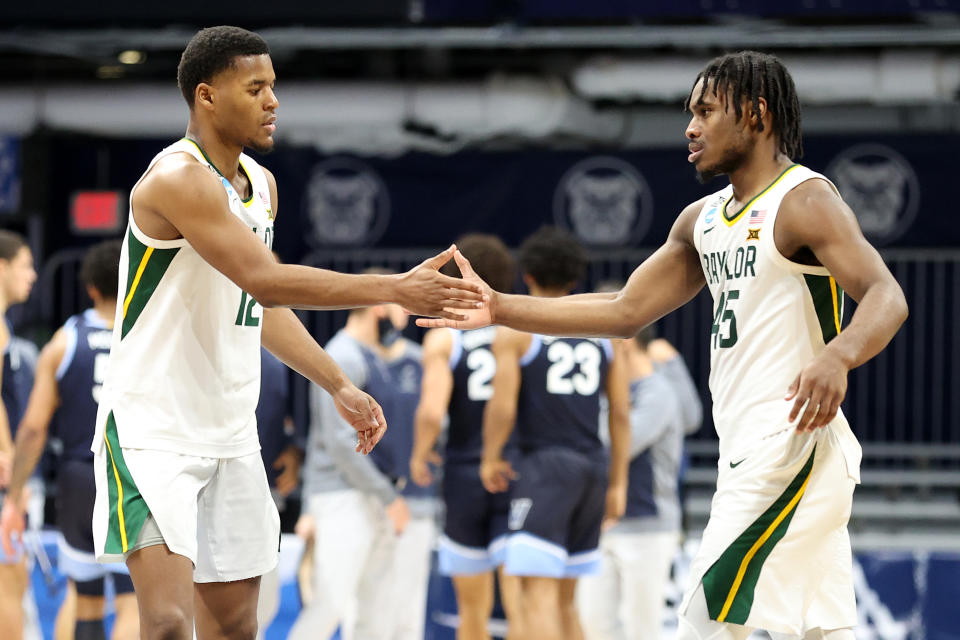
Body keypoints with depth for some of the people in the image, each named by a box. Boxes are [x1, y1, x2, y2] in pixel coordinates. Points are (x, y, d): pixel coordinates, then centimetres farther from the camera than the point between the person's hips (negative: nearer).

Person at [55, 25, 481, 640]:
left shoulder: (261, 183, 10)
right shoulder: (178, 179, -19)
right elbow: (266, 280, -28)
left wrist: (339, 386, 19)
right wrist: (397, 289, -28)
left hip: (231, 434, 9)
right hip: (153, 428, -9)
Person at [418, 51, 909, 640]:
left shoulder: (805, 201, -11)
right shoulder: (704, 220, 17)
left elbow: (887, 297, -24)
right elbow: (626, 312, 19)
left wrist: (837, 355, -45)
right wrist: (501, 310, 12)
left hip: (792, 451, -9)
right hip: (751, 457, 9)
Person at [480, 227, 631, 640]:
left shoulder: (515, 330, -2)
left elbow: (502, 407, -10)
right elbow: (621, 412, 9)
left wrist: (490, 458, 7)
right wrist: (618, 483, 14)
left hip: (545, 466, -6)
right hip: (593, 466, 6)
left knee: (537, 592, -12)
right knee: (565, 598, 15)